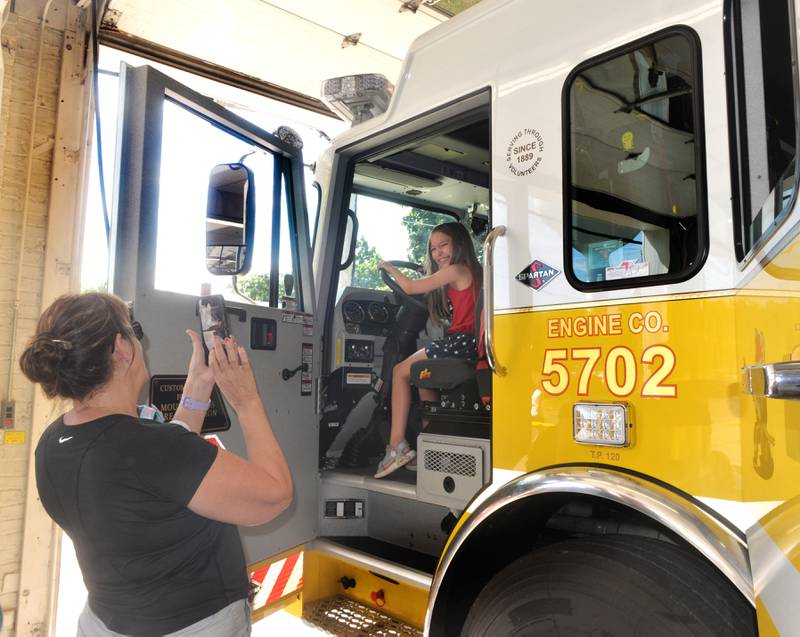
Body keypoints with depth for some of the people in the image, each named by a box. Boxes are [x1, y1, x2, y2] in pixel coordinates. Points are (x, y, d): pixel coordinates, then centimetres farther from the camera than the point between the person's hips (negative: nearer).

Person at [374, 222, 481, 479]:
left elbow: (410, 287, -5)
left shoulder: (456, 270, -7)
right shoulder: (469, 271, 21)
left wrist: (388, 267, 13)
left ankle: (397, 446, -7)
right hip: (469, 343, 10)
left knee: (400, 371, -2)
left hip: (462, 342, -10)